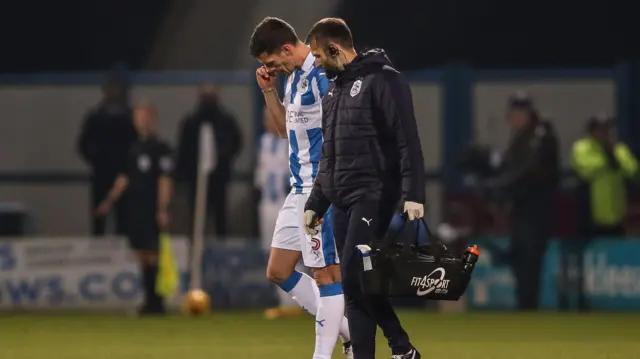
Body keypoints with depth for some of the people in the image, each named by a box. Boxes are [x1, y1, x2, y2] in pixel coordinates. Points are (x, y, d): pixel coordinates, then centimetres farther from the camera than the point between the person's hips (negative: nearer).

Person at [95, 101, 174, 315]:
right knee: (142, 255, 6)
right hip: (135, 208, 7)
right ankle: (150, 301, 9)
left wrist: (163, 209, -17)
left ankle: (154, 302, -6)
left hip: (151, 210, -7)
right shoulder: (135, 149, 16)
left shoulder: (160, 149, -6)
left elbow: (164, 181, -11)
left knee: (151, 254, -8)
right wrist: (110, 200, 15)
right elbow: (124, 177, 22)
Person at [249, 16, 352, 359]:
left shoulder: (322, 76, -16)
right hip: (300, 190, 11)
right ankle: (347, 331, 17)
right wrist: (269, 90, 11)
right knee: (278, 271, 11)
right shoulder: (295, 77, 14)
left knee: (326, 273, -5)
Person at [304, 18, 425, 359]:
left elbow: (407, 141, -15)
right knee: (358, 280, 6)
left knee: (354, 277, -15)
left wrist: (413, 195, -23)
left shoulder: (382, 81, -8)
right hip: (341, 200, 8)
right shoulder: (334, 92, 18)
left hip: (373, 196, -8)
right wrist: (315, 204, 21)